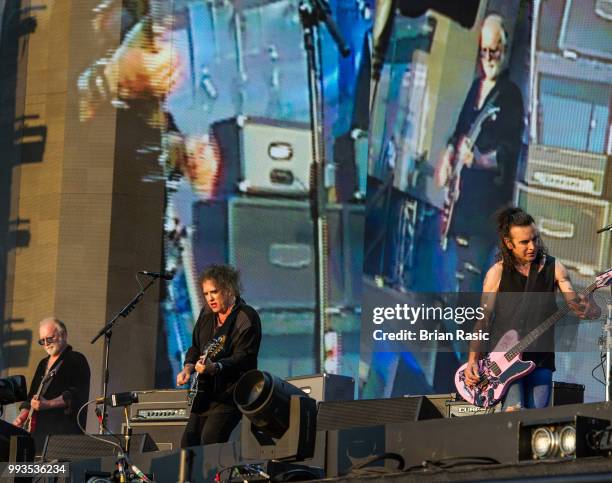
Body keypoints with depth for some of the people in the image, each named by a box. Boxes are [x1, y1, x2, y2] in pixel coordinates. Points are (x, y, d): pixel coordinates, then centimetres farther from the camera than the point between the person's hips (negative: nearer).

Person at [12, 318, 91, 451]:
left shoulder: (76, 361, -1)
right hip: (40, 430, 7)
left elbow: (76, 395, -13)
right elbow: (32, 395, 29)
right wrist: (23, 414, 10)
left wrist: (48, 404, -22)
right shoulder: (43, 364, 25)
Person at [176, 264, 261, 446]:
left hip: (230, 395, -8)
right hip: (206, 394, 8)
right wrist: (188, 367, 4)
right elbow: (195, 348, 24)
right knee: (188, 443, 4)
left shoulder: (247, 317, -12)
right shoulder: (206, 315, 13)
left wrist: (216, 367, -37)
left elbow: (243, 357, -22)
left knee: (210, 441, -22)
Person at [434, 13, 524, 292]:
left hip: (488, 205, -8)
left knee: (469, 276, -13)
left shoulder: (511, 95, -9)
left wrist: (478, 159, -31)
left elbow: (509, 154, -17)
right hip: (463, 198, 8)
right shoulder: (476, 87, 15)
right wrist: (449, 155, 9)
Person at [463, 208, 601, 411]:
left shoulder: (553, 268, 5)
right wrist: (473, 361, -9)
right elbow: (483, 320, 3)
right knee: (514, 410, -24)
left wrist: (589, 310, -24)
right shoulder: (497, 273, 1)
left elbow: (577, 307, 1)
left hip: (541, 360, 2)